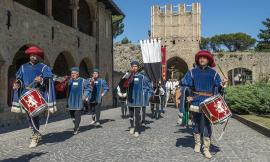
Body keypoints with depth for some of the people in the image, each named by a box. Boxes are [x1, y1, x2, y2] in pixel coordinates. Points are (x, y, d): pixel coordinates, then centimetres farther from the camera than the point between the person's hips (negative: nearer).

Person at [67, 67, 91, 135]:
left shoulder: (82, 81, 0)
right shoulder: (70, 81, 6)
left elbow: (89, 88, 5)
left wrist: (85, 95, -3)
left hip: (79, 102, -3)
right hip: (71, 102, 3)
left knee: (77, 115, -4)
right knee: (72, 115, 11)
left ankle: (76, 129, 6)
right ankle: (77, 126, 34)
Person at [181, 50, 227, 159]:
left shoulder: (213, 73, 6)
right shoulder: (192, 72, 6)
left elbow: (218, 88, 2)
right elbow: (184, 85, 5)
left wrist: (222, 85, -20)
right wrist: (187, 96, -7)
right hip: (195, 102, 1)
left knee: (206, 125, -3)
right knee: (197, 124, 12)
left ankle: (206, 149, 5)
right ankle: (197, 144, 28)